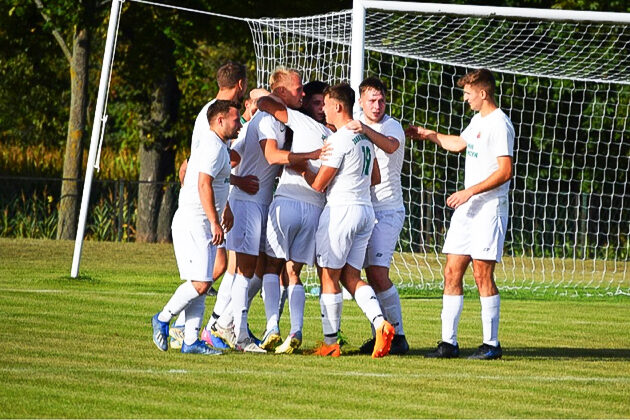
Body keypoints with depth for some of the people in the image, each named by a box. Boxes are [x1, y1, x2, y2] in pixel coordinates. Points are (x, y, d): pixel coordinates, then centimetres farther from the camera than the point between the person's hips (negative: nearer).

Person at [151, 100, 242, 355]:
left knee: (201, 285, 5)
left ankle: (190, 340, 3)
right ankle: (163, 319, -1)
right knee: (200, 283, -15)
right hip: (193, 222, -11)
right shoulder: (213, 146, -12)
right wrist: (215, 222, -22)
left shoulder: (218, 146, 20)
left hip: (203, 226, 11)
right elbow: (204, 185, -21)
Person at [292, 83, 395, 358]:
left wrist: (301, 167, 5)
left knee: (330, 277, -1)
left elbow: (318, 184, -11)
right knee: (351, 277, 9)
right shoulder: (365, 137, 13)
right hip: (366, 209, 9)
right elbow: (375, 178, 23)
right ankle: (380, 323, -12)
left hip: (341, 209, -9)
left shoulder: (339, 140, -14)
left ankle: (330, 343, 0)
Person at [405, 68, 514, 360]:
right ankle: (449, 342, 6)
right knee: (452, 272, 4)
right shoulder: (478, 120, 17)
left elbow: (505, 171, -19)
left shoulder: (499, 125, -13)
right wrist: (428, 135, 44)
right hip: (466, 207, 9)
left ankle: (491, 344, -2)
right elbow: (459, 143, 38)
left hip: (489, 207, -9)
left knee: (482, 273, -9)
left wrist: (470, 192, -20)